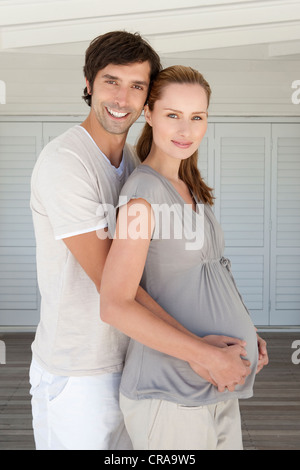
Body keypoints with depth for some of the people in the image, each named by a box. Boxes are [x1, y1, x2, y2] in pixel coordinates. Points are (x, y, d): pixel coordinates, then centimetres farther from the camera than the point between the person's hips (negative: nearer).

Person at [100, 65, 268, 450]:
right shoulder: (145, 190, -17)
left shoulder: (186, 188, 10)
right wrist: (207, 356, -21)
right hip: (170, 398, -8)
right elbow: (115, 305, -25)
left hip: (215, 387, 8)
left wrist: (242, 334, 6)